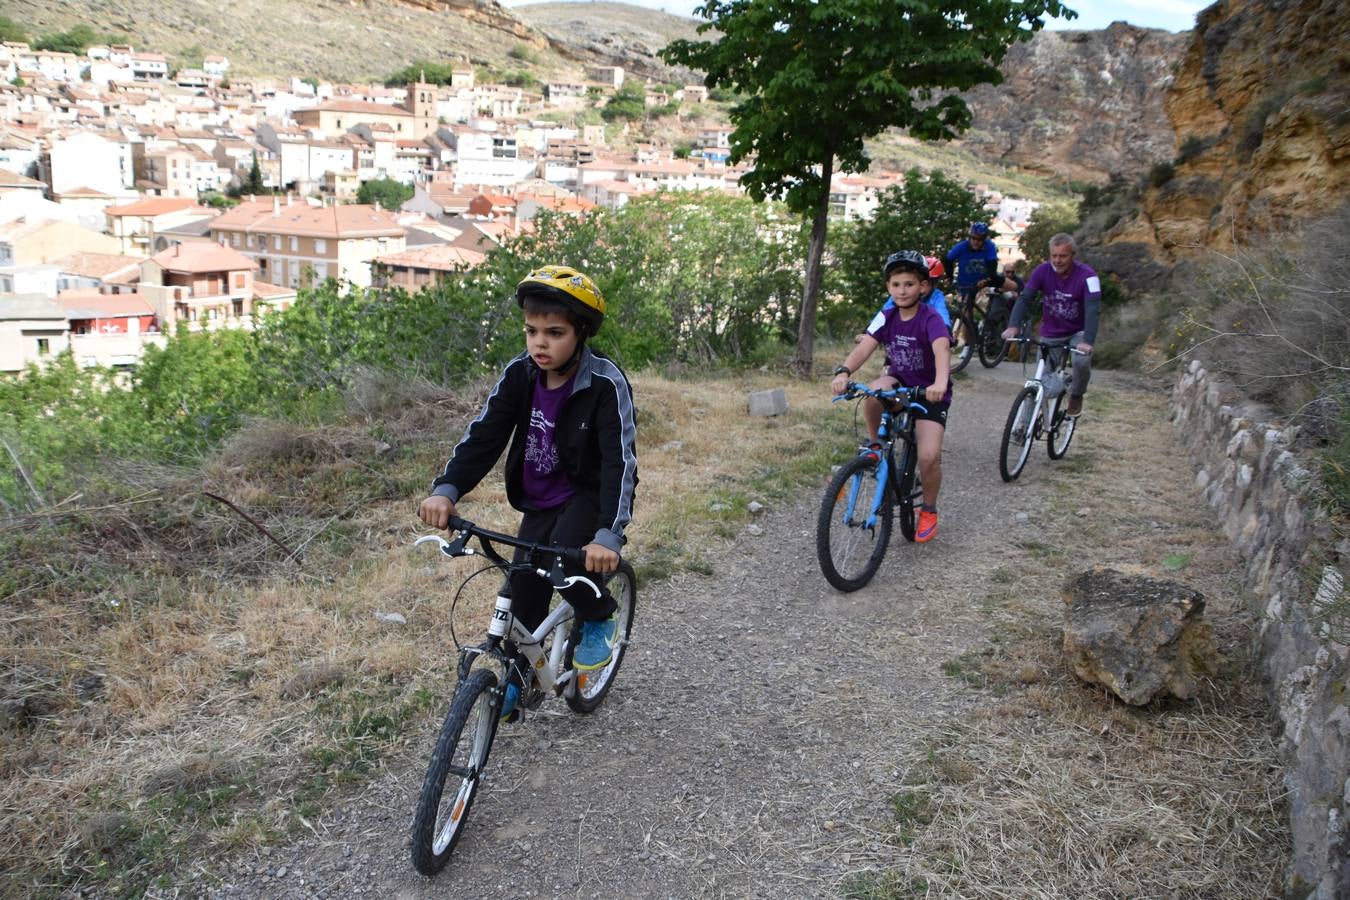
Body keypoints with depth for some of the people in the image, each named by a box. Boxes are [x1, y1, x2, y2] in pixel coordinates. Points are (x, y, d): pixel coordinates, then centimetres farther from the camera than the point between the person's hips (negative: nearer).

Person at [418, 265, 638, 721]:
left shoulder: (606, 384, -26)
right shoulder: (520, 373, -12)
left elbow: (620, 460, -33)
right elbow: (483, 433, -15)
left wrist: (608, 534, -45)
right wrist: (446, 489, -31)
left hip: (589, 495, -5)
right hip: (540, 502, 5)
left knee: (565, 559, -29)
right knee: (523, 587, 4)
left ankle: (600, 619, 3)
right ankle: (519, 678, 28)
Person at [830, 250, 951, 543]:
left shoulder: (931, 319, -21)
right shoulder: (886, 317, -9)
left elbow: (942, 349, -40)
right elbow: (865, 346, -22)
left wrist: (940, 383, -60)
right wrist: (843, 372, -43)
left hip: (929, 392, -3)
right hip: (899, 382, 3)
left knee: (929, 456, -19)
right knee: (874, 392, -34)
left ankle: (929, 511, 9)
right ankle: (875, 445, -7)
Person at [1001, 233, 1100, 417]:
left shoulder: (1087, 275, -22)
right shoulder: (1042, 271, -14)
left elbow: (1093, 310, -30)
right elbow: (1025, 298, -20)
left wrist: (1088, 341, -44)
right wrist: (1013, 326, -37)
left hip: (1077, 333, -2)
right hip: (1050, 334, 2)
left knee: (1082, 361, -29)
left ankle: (1076, 396, 0)